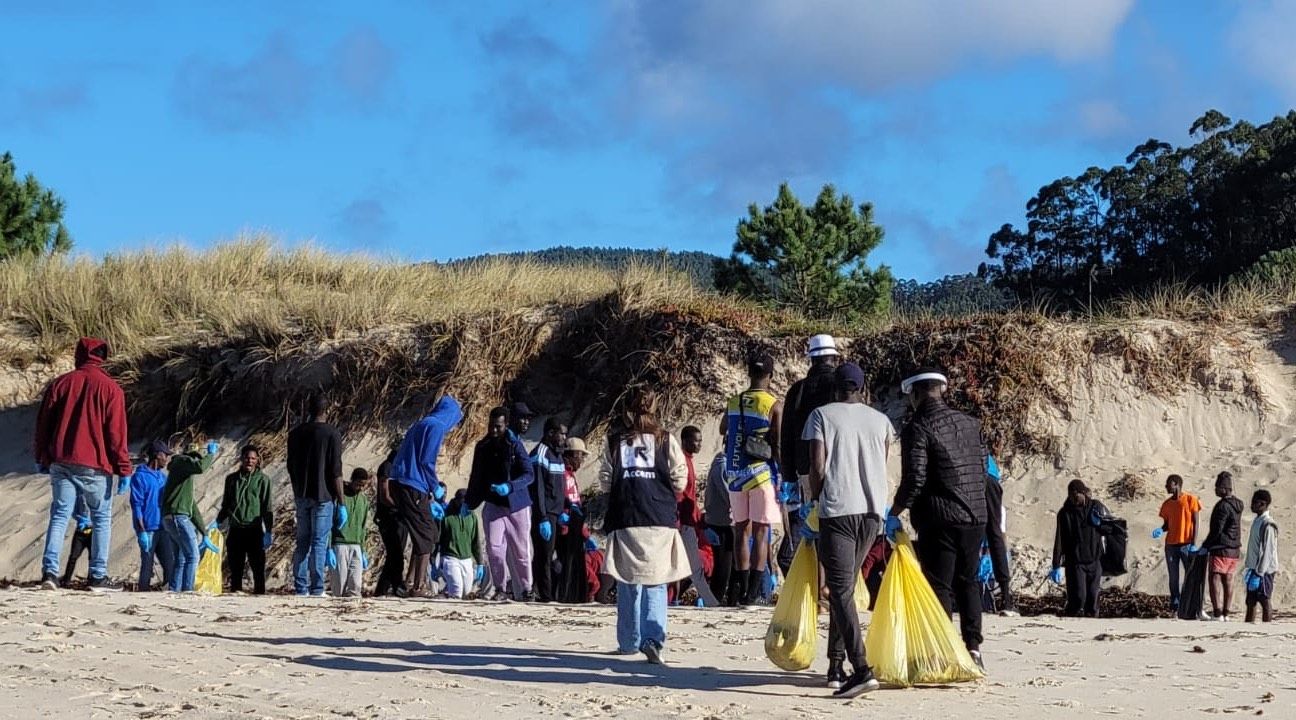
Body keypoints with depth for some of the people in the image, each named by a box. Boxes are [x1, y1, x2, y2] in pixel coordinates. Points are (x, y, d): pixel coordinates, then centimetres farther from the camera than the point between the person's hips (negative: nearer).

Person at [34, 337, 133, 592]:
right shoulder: (110, 388, -3)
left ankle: (50, 571, -9)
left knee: (59, 516, 4)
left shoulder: (60, 384, 8)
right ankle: (98, 576, 0)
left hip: (61, 463, 3)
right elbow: (116, 432, -6)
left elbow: (43, 424, 12)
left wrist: (41, 458, 22)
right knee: (101, 519, 5)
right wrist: (123, 469, -4)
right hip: (95, 465, -3)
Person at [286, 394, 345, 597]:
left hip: (301, 496, 5)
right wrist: (341, 504, -7)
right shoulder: (331, 434, -7)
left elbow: (291, 467, 15)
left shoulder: (295, 433, 9)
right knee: (319, 543, -4)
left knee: (302, 542, 10)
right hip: (323, 496, -5)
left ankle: (300, 588, 8)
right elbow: (336, 471, -10)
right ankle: (316, 589, -8)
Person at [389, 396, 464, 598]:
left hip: (399, 484, 9)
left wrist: (430, 492, 22)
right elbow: (426, 461, -16)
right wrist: (436, 488, -2)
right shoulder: (437, 427, -7)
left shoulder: (422, 424, 22)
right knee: (426, 536, -1)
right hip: (413, 489, -9)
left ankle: (410, 582, 15)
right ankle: (418, 587, 1)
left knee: (429, 533, 16)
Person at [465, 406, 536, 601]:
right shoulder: (483, 447, 4)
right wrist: (469, 503, 19)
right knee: (494, 547, -11)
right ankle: (500, 588, 1)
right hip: (494, 505, 2)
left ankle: (525, 590, 16)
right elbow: (476, 477, 17)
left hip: (517, 504, -2)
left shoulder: (515, 445, -8)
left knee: (521, 551, 3)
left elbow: (529, 475, -12)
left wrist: (509, 486, -27)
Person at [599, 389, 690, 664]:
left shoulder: (614, 442, 5)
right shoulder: (665, 440, 2)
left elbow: (605, 481, 4)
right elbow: (679, 480, 1)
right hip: (659, 519, -1)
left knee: (628, 582, 12)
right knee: (655, 582, 0)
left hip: (624, 520, 1)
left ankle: (629, 642, 16)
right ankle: (653, 639, -15)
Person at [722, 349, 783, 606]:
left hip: (735, 472, 4)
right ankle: (753, 591, -7)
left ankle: (743, 589, 12)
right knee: (761, 532, -1)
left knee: (741, 530, 10)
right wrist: (784, 478, 0)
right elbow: (778, 447, -10)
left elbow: (722, 430, 24)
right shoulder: (774, 406, -9)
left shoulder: (733, 402, 6)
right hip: (762, 472, -4)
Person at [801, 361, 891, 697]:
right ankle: (836, 666, 22)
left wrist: (814, 499, 10)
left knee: (840, 589, -10)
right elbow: (881, 468, 11)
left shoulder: (822, 415, 0)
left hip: (837, 509, -5)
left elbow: (817, 466, -5)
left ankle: (861, 669, -25)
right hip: (872, 510, 5)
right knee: (846, 586, 18)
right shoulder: (881, 421, 10)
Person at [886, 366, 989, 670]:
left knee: (939, 586, -1)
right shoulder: (969, 423, 10)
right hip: (975, 517, 6)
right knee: (967, 583, 16)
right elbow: (983, 468, 16)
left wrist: (894, 514, -6)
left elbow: (914, 478, -16)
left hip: (939, 520, -6)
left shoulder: (917, 428, -10)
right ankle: (973, 648, 17)